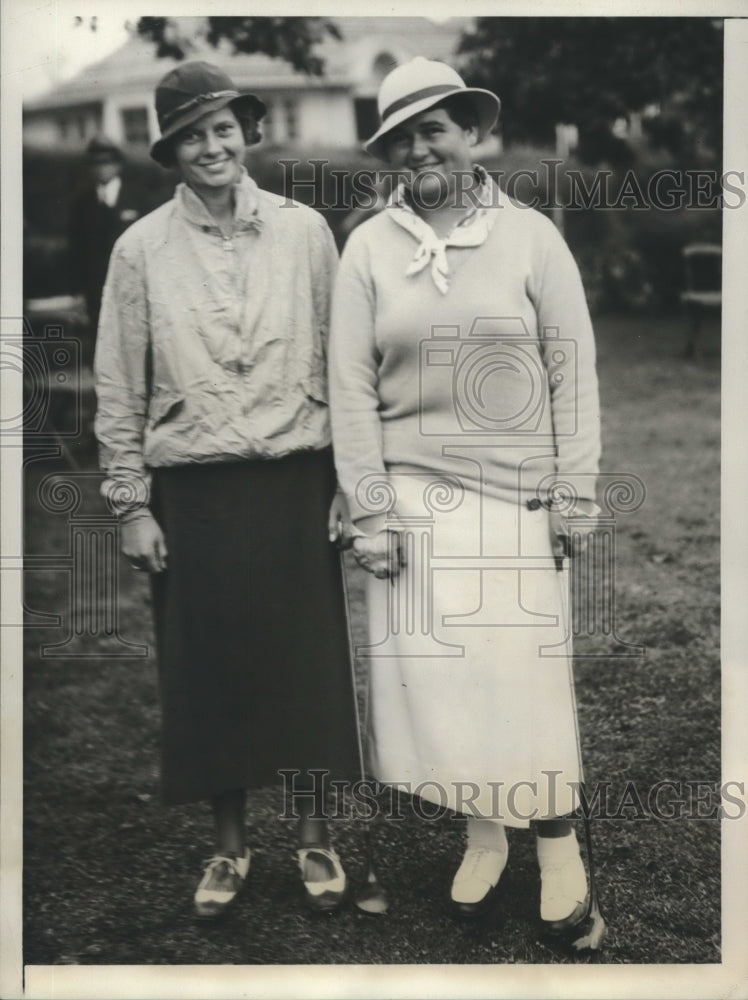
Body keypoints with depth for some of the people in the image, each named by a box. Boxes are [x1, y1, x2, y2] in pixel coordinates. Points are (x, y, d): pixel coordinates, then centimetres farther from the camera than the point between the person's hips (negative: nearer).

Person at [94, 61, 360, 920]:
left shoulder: (303, 231, 2)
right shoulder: (141, 248, 1)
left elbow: (339, 361, 4)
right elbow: (119, 388, 3)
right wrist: (132, 504, 0)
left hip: (295, 481, 0)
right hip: (193, 491, 0)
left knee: (307, 658, 6)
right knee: (208, 665, 6)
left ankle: (314, 837, 23)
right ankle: (228, 848, 23)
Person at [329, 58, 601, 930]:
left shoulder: (531, 237, 1)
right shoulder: (368, 248, 2)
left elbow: (572, 374, 1)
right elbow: (351, 387, 0)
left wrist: (572, 496, -2)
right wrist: (370, 513, -4)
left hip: (514, 495, -1)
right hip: (411, 494, 1)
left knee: (525, 666, 1)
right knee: (431, 668, 3)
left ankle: (558, 846, 17)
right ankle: (482, 836, 20)